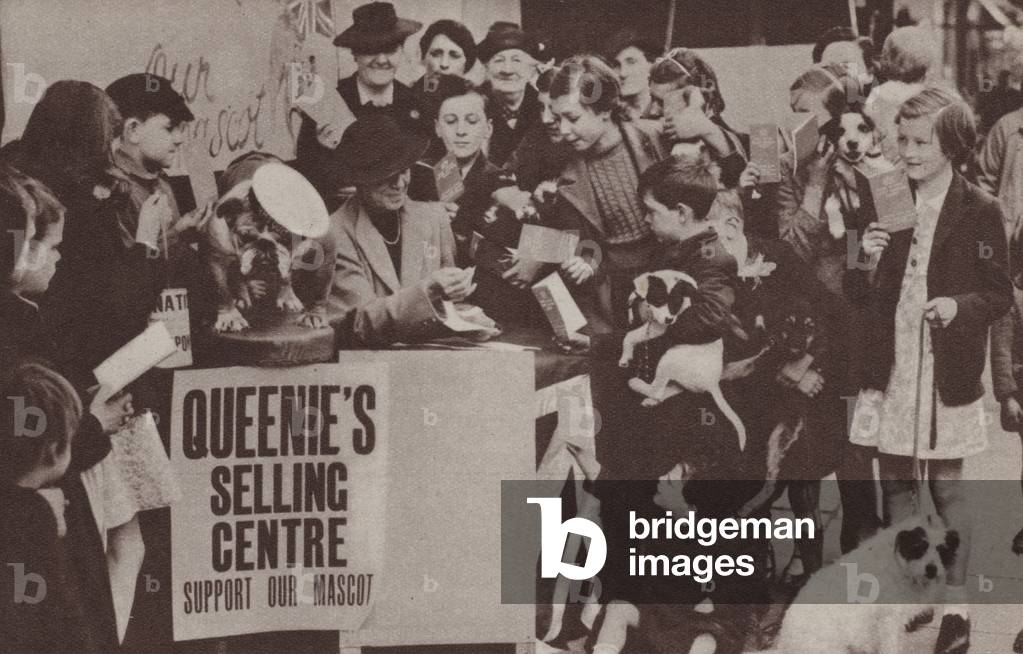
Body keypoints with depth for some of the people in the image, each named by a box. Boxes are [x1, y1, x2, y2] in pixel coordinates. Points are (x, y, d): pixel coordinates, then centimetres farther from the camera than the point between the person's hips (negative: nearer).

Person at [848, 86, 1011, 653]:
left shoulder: (979, 211, -6)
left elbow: (1000, 295, -3)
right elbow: (864, 296, 11)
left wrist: (959, 307, -22)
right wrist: (865, 262, -10)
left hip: (946, 371, -4)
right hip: (889, 367, 4)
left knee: (947, 486, 2)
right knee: (894, 483, 10)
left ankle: (955, 606, 10)